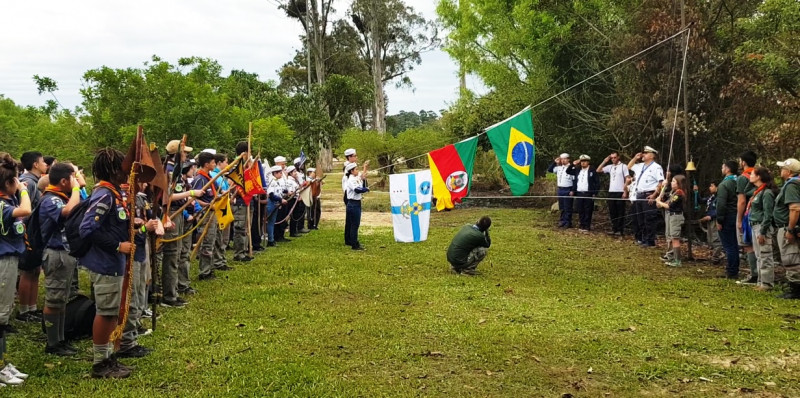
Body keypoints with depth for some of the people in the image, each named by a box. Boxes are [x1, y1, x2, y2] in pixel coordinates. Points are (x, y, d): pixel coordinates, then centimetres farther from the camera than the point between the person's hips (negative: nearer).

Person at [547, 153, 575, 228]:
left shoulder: (572, 168, -12)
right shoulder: (559, 168, 10)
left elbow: (574, 180, -14)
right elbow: (549, 170, 17)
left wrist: (573, 191, -18)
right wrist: (554, 162, 7)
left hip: (568, 190, -7)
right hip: (560, 190, 7)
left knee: (567, 208, -2)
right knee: (562, 208, 13)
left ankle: (568, 223, 4)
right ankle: (562, 221, 22)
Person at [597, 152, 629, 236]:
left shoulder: (623, 166, -3)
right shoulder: (610, 167, 10)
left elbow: (627, 180, -5)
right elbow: (598, 170, 7)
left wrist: (625, 192, -11)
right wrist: (604, 161, 1)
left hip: (620, 192, -5)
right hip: (611, 192, 5)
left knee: (620, 212, 0)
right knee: (612, 212, 8)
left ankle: (620, 230, 4)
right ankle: (614, 229, 15)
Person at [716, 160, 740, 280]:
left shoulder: (724, 184, -16)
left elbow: (721, 204, -21)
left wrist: (719, 220, -16)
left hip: (727, 218, -8)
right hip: (737, 218, 8)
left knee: (729, 246, -4)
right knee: (735, 245, 15)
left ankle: (731, 272, -1)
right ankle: (734, 270, 23)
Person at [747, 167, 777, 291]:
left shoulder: (766, 193, -14)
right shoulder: (757, 191, 15)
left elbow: (768, 214, -17)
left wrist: (762, 232, -19)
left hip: (762, 227, -10)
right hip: (755, 226, 10)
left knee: (765, 256, -5)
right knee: (758, 257, 14)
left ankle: (767, 283, -1)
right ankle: (761, 282, 20)